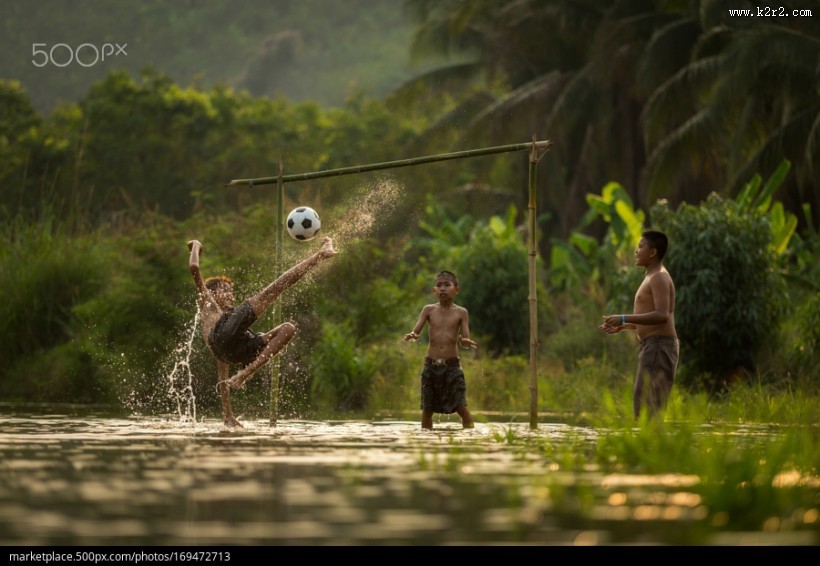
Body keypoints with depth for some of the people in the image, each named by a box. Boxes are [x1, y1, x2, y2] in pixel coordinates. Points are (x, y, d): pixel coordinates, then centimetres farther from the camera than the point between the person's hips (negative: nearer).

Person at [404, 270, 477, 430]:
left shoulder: (461, 313, 3)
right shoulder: (428, 310, 7)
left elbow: (465, 339, -2)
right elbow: (415, 331, -1)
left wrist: (465, 342, -28)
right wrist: (411, 335, -26)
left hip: (452, 365, -2)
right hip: (431, 365, 2)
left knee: (461, 407, -10)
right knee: (427, 409, 4)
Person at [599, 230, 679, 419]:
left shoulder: (659, 278, -12)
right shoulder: (652, 278, 21)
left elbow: (661, 316, -23)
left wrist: (624, 319, -23)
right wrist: (622, 327, 19)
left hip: (659, 346, -11)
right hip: (652, 347, 11)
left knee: (648, 404, -14)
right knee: (643, 402, 11)